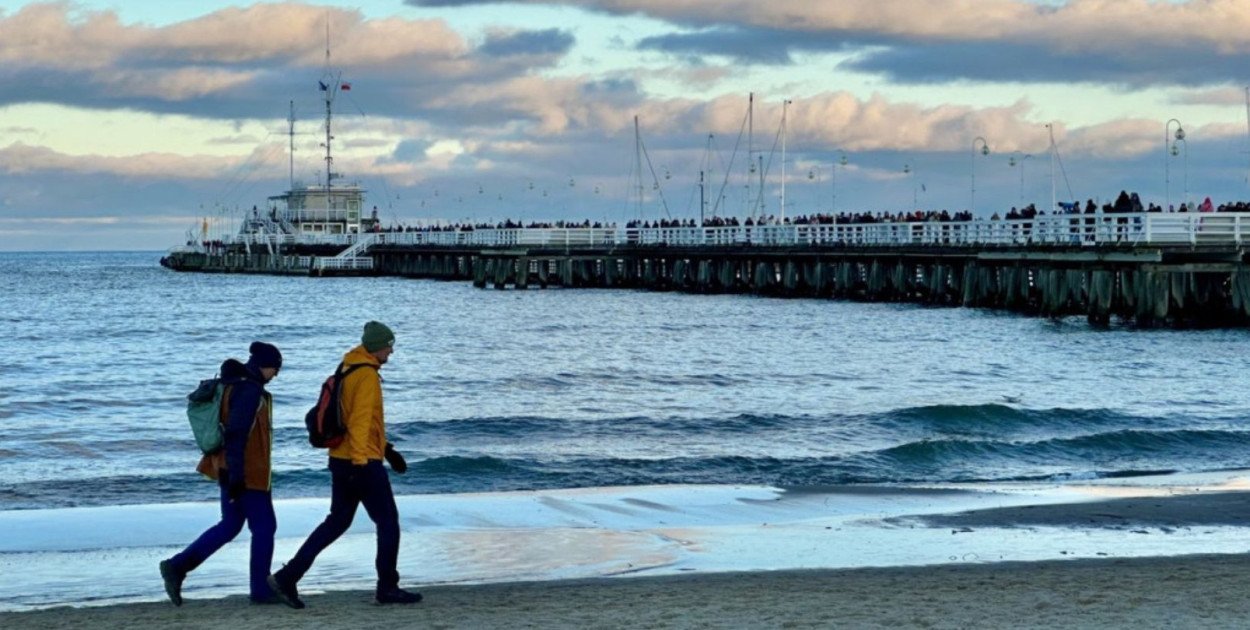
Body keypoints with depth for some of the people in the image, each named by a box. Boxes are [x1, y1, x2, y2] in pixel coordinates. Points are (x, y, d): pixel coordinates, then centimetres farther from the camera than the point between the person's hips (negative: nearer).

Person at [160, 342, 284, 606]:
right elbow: (237, 434, -24)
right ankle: (261, 590, 9)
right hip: (248, 473, -9)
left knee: (229, 525, 16)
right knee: (264, 526, 3)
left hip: (231, 471, 9)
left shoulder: (231, 385, 11)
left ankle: (178, 566, 9)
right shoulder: (251, 391, -18)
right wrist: (236, 476, -23)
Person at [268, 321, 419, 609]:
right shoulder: (366, 375, -15)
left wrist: (386, 449, 28)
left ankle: (287, 577, 5)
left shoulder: (348, 371, 16)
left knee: (337, 522, 12)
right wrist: (359, 461, -28)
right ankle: (388, 588, 10)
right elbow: (360, 420, -23)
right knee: (388, 522, 3)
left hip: (341, 461, 9)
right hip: (363, 463, -9)